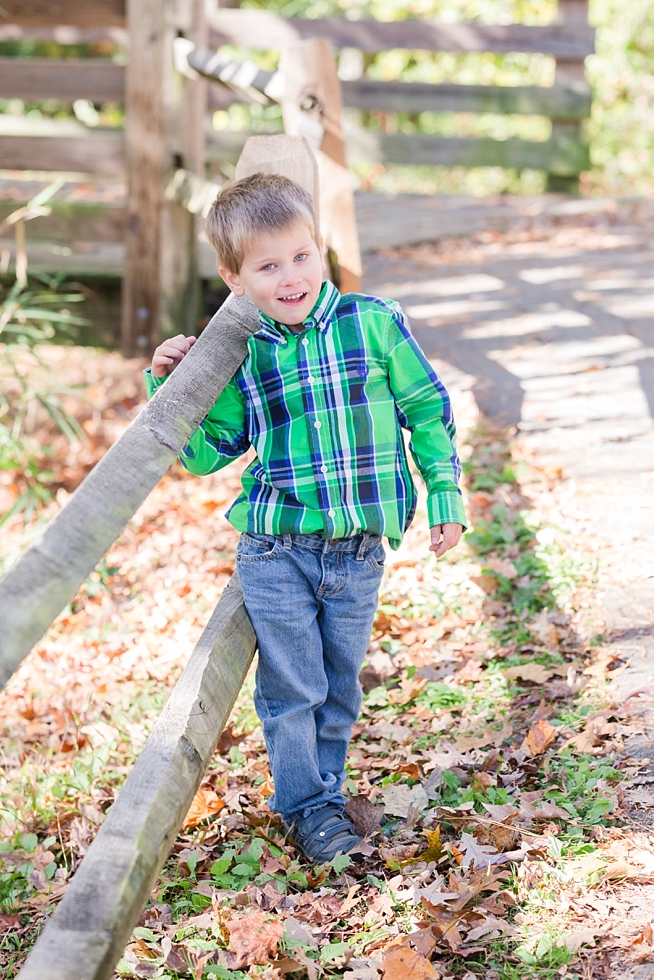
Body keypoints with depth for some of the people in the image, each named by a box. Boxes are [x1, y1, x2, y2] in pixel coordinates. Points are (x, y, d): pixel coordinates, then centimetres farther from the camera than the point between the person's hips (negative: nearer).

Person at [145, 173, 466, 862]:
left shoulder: (373, 323, -5)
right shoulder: (236, 354, -2)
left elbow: (427, 410, 5)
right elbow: (206, 453, 7)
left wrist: (445, 496, 4)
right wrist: (169, 388, -7)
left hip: (360, 548, 1)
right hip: (276, 551, 0)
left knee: (339, 681, 14)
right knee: (292, 686, 5)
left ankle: (326, 785, 34)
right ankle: (306, 803, 23)